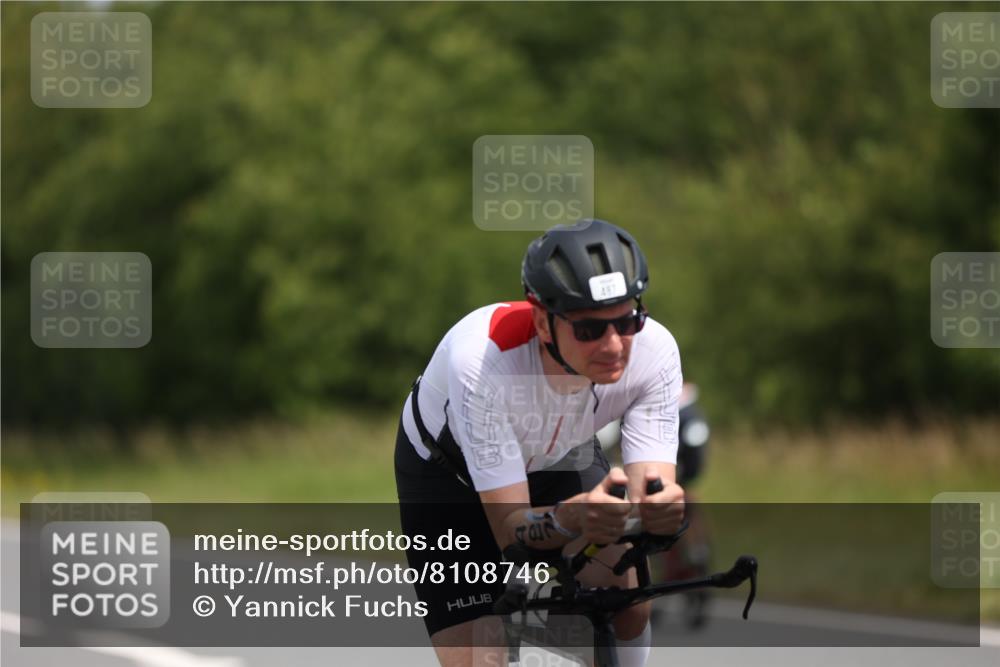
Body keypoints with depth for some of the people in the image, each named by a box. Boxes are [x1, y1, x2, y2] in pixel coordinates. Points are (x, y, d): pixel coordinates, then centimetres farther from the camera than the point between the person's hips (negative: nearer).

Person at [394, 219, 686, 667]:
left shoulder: (652, 350, -31)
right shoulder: (483, 361, -41)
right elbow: (510, 528, -39)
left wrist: (661, 506, -55)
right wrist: (573, 517, -60)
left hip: (559, 458, 3)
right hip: (448, 474, -3)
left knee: (628, 601, -20)